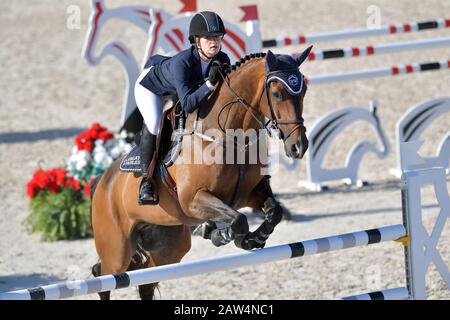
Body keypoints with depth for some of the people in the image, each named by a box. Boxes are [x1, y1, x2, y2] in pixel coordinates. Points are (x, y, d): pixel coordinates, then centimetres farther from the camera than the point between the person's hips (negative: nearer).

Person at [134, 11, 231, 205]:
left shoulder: (222, 61, -26)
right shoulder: (182, 63, -44)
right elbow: (187, 104, -49)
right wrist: (210, 84, -57)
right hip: (151, 85, -7)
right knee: (154, 122, -28)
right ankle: (146, 180, -17)